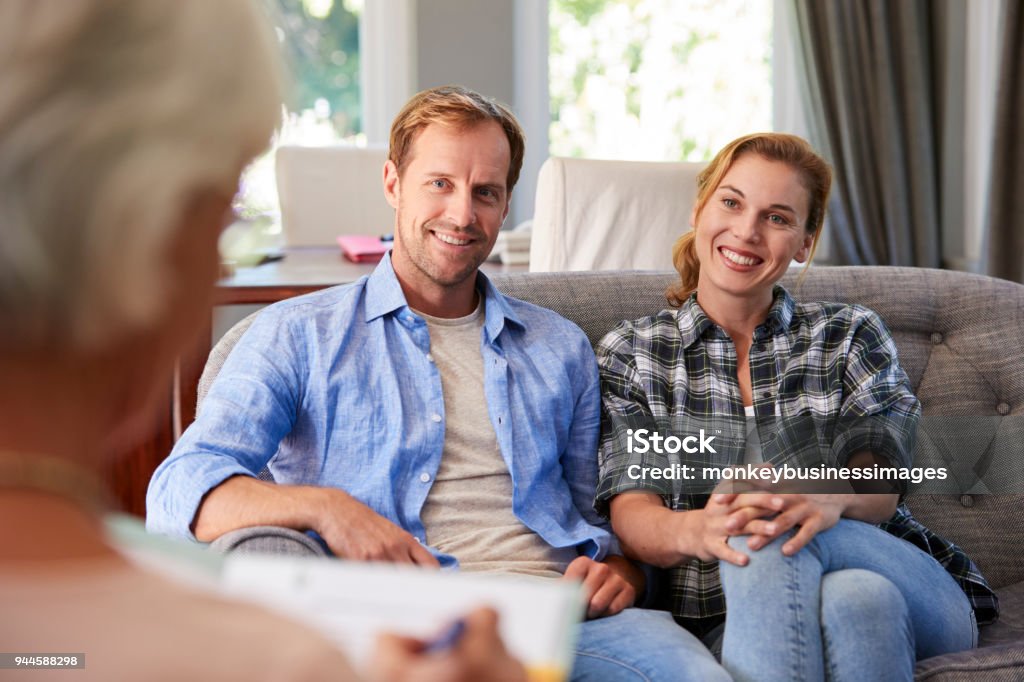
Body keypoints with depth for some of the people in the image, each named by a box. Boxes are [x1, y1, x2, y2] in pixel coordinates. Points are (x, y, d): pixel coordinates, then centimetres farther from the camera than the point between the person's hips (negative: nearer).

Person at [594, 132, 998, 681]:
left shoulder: (850, 335, 13)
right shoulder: (629, 353, 11)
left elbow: (878, 486, -3)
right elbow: (631, 514, -3)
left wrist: (828, 500, -29)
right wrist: (696, 529, -29)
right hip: (730, 614, 0)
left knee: (772, 543, -34)